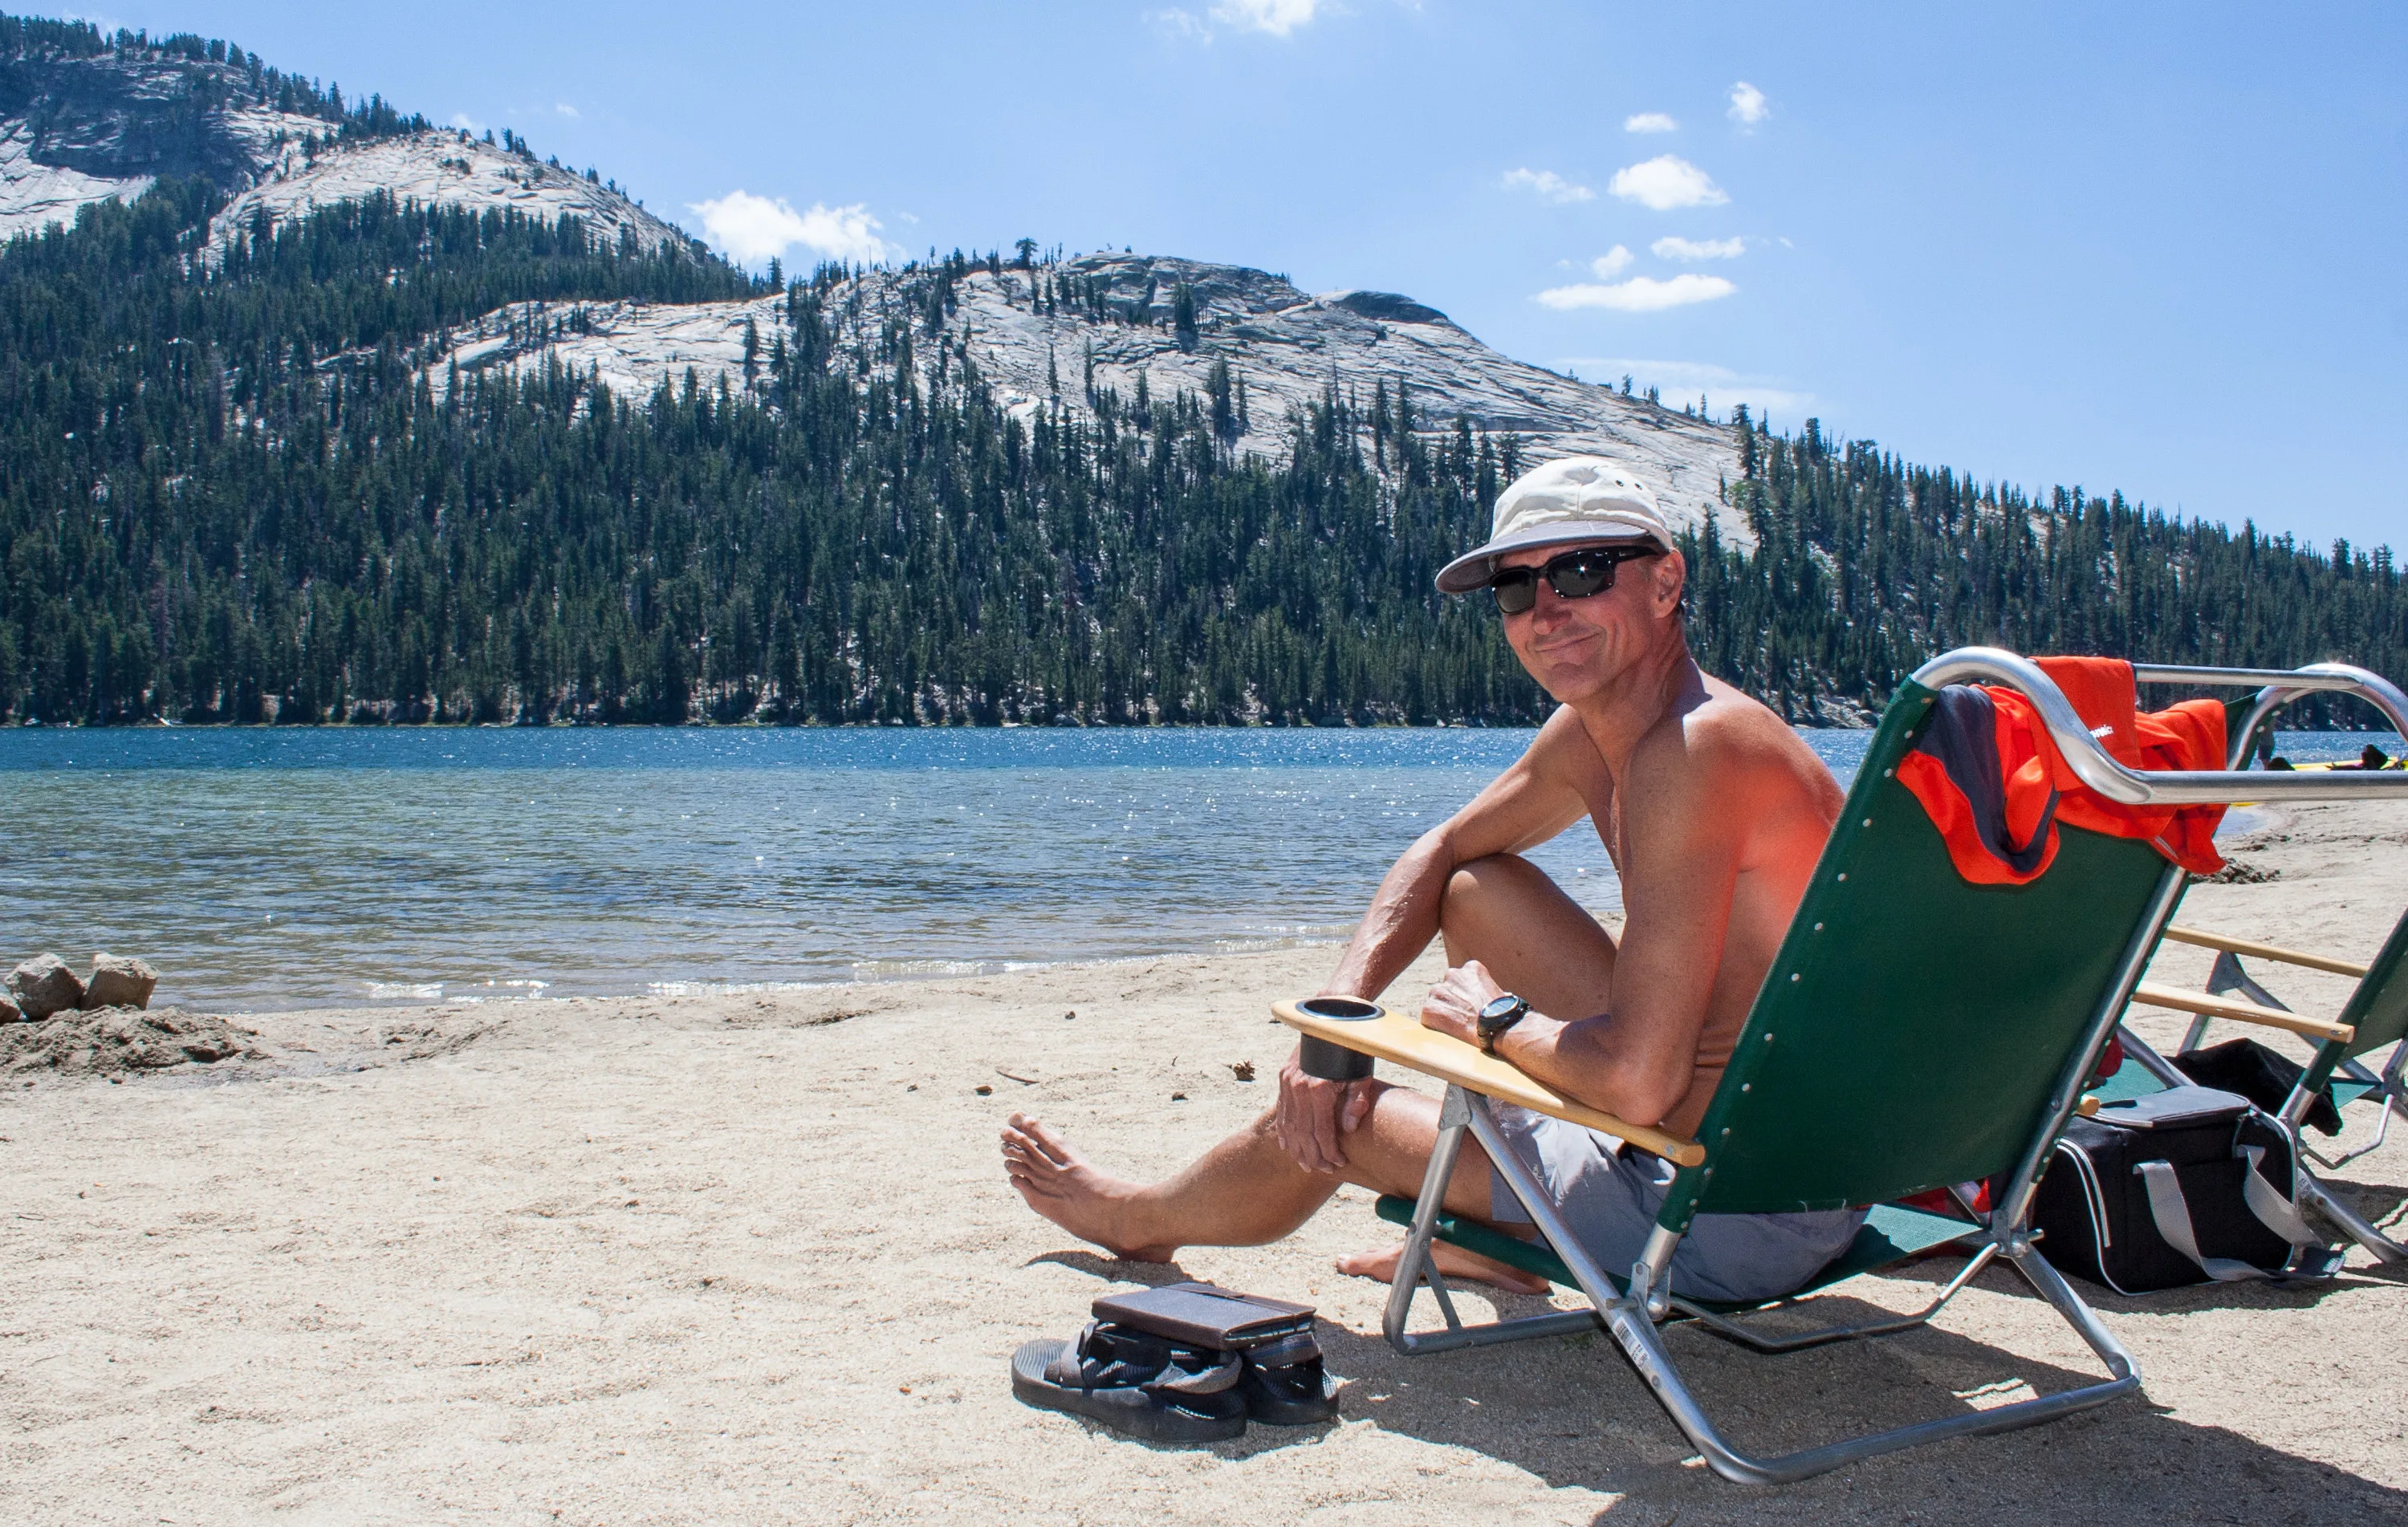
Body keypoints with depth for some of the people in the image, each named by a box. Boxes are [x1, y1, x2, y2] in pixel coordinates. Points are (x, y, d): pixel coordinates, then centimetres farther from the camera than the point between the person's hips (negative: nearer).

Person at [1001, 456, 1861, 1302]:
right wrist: (1337, 1010, 3)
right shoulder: (1587, 731, 4)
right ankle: (1496, 1234, 29)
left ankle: (1136, 1221, 40)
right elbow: (1441, 852, 19)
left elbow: (1636, 1082, -30)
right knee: (1477, 892, 16)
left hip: (1751, 1223, -9)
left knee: (1335, 1124, 5)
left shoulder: (1692, 751, -26)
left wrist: (1498, 1020, -10)